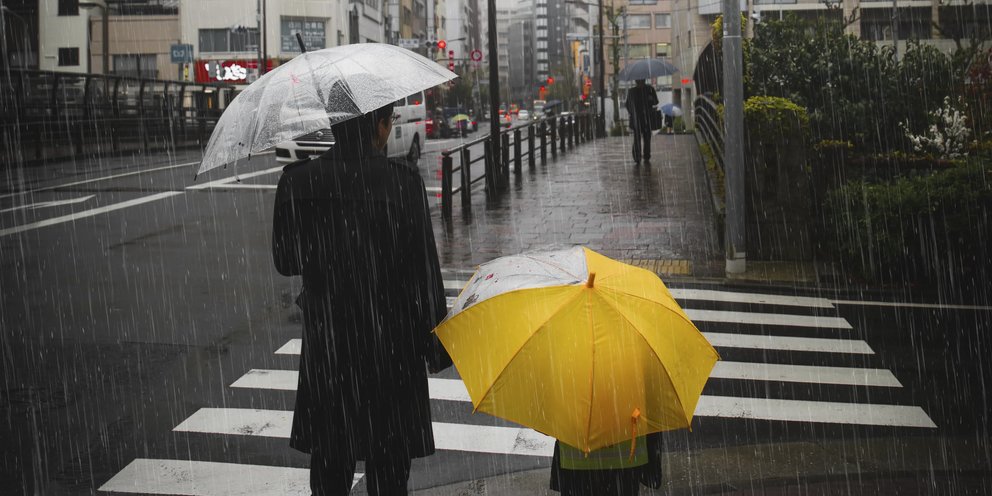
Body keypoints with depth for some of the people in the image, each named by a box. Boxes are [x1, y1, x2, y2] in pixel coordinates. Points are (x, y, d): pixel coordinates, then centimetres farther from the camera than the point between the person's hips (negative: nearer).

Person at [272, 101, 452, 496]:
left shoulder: (297, 181, -6)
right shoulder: (402, 181, -14)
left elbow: (285, 263, 1)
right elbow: (423, 272, -12)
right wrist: (435, 346, -3)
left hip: (325, 346, 3)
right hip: (391, 347, -2)